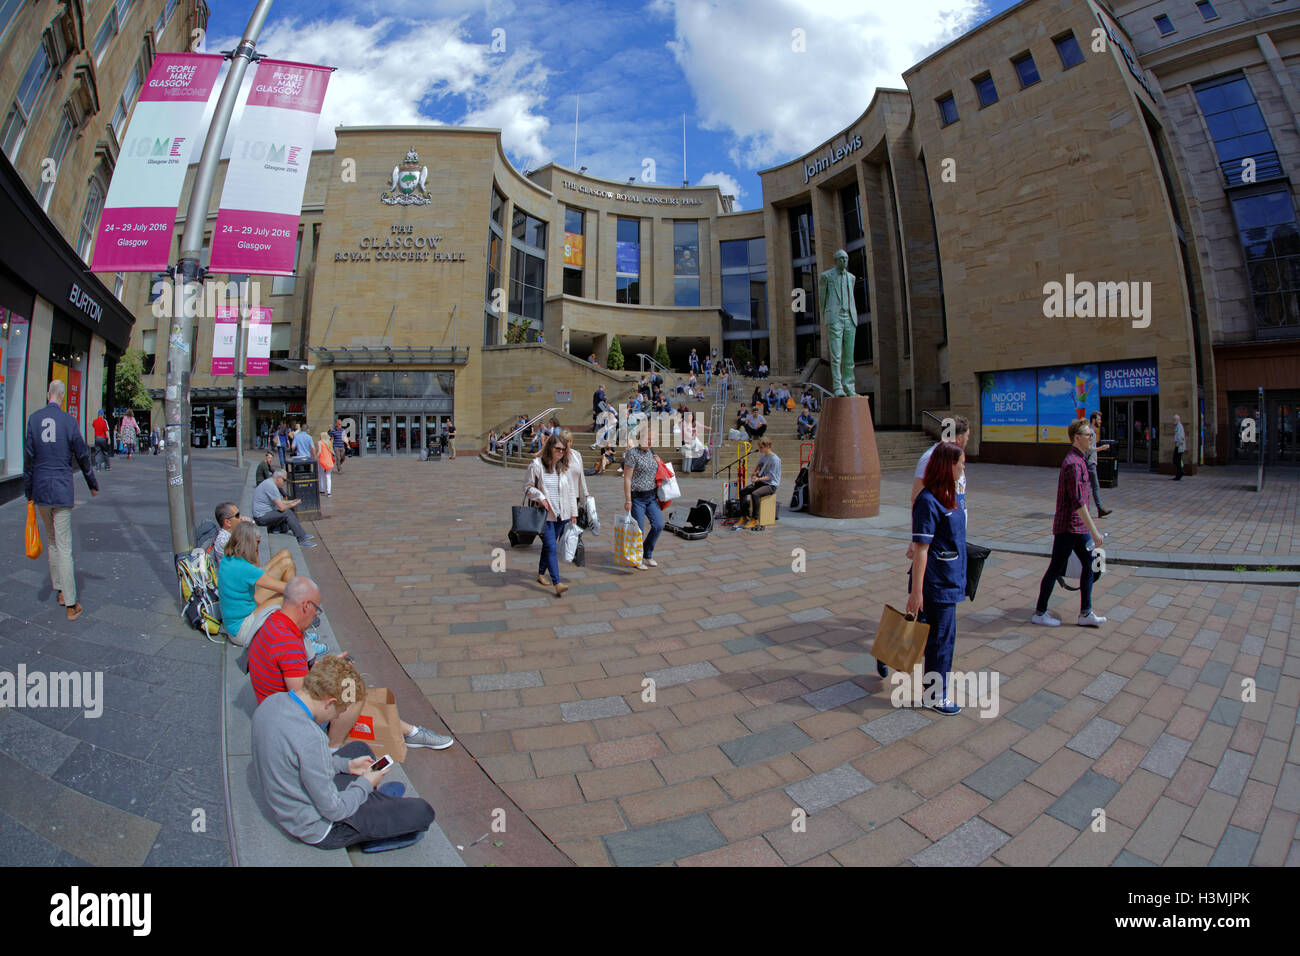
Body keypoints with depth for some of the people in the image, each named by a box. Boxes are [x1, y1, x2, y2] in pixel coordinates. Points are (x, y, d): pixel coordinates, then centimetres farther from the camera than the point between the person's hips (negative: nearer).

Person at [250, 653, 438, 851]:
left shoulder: (272, 702, -9)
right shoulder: (307, 738, -36)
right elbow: (333, 810, -26)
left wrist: (346, 765, 7)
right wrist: (365, 784, -7)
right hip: (319, 830, -9)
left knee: (359, 749, 28)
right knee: (422, 812, -7)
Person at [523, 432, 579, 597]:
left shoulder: (566, 466, 5)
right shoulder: (536, 465, -8)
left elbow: (571, 490, 10)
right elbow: (528, 487, -1)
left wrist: (573, 513, 9)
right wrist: (540, 497, -18)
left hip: (562, 514, 5)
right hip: (545, 513, -4)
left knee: (549, 545, 15)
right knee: (551, 547, -10)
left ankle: (541, 573, 33)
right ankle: (557, 583, -13)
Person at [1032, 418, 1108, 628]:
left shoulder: (1079, 459, 13)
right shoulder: (1073, 463, -19)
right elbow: (1078, 502, -25)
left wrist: (1091, 525, 24)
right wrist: (1094, 530, -24)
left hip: (1078, 526, 10)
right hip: (1068, 526, -10)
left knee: (1089, 565, 12)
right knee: (1056, 569, 0)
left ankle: (1085, 614, 19)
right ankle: (1040, 613, 12)